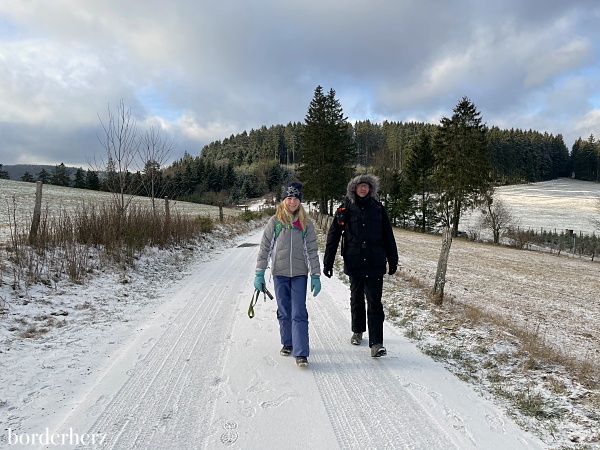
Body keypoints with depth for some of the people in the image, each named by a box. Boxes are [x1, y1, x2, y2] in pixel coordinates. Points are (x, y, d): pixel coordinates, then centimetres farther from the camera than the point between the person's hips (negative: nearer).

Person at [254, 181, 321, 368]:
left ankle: (301, 353, -2)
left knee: (299, 313, -5)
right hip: (280, 273, 1)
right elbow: (264, 248, 2)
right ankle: (287, 343, 30)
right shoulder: (275, 221, 1)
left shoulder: (306, 224, 3)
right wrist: (259, 273, -1)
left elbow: (312, 251, 4)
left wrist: (316, 276, 0)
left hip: (300, 274, 0)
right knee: (284, 311, 12)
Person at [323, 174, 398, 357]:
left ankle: (376, 344, -2)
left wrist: (393, 260, 11)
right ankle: (357, 331, 37)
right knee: (357, 299, 17)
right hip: (354, 264, 1)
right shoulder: (345, 210, -1)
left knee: (375, 302, -4)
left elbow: (388, 236, 9)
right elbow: (333, 237, 0)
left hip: (375, 264, 0)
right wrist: (327, 263, -3)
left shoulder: (378, 209, 3)